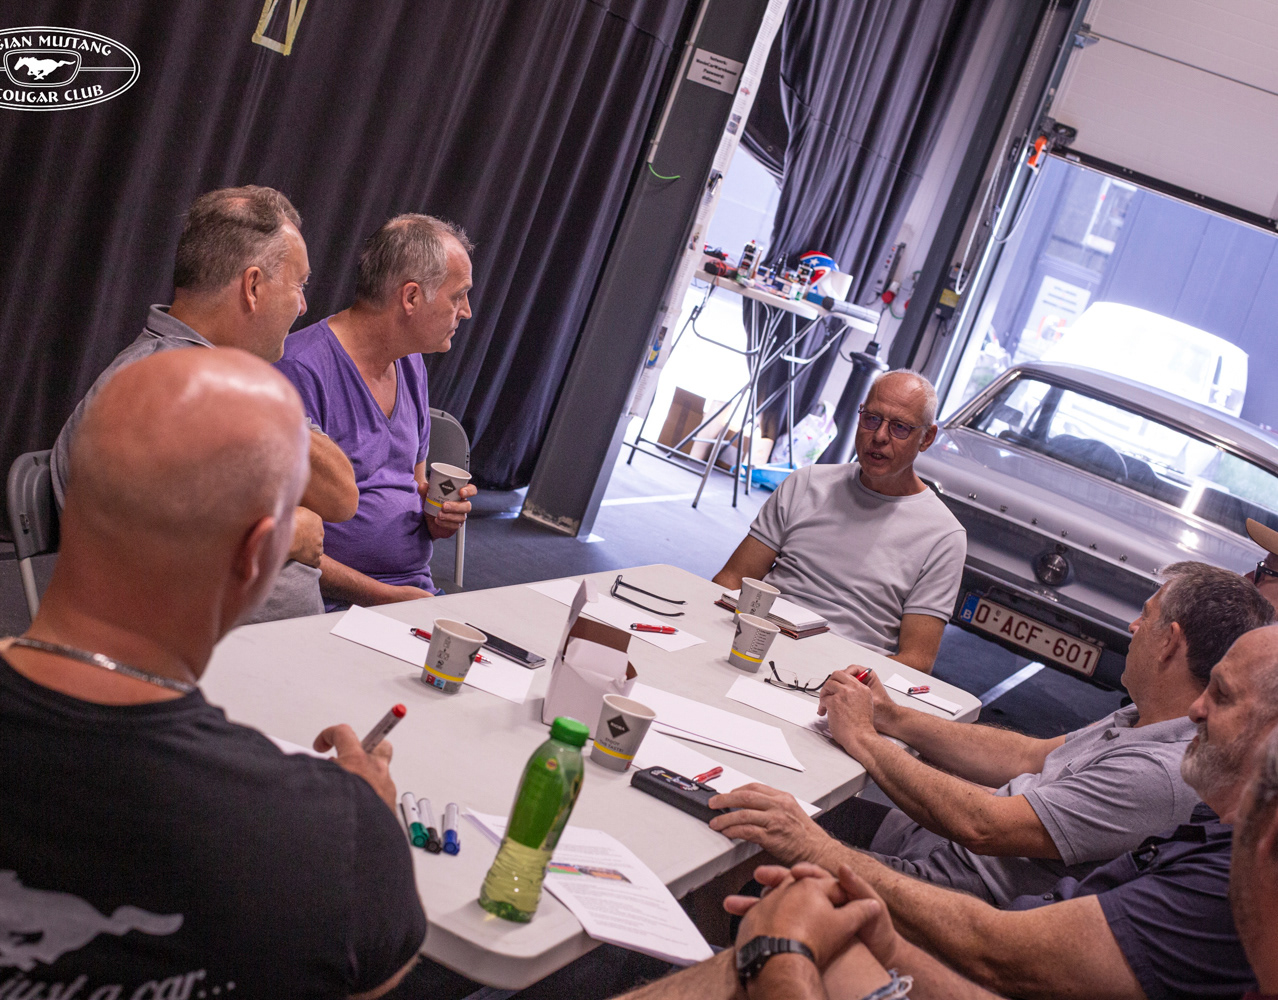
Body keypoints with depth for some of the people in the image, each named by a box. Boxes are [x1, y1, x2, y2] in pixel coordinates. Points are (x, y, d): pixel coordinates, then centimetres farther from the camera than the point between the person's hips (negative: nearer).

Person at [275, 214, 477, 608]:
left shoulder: (411, 363, 14)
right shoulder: (301, 371, -14)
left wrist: (437, 514, 5)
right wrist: (383, 596, -18)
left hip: (416, 590, 8)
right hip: (336, 606, -7)